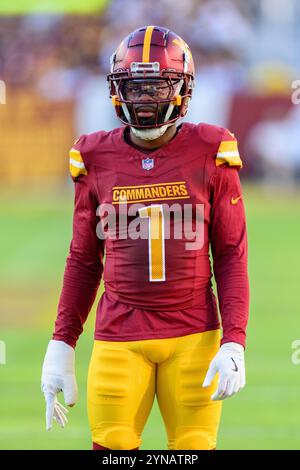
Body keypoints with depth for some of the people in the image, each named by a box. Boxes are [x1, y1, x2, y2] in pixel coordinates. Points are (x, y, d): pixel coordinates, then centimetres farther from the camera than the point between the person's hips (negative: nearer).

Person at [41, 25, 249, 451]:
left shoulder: (208, 155, 0)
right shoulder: (98, 160, 5)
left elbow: (231, 256, 2)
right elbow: (83, 261, 13)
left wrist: (234, 343, -7)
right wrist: (61, 345, 9)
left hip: (193, 335, -1)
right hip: (119, 338, 1)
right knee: (111, 448, -6)